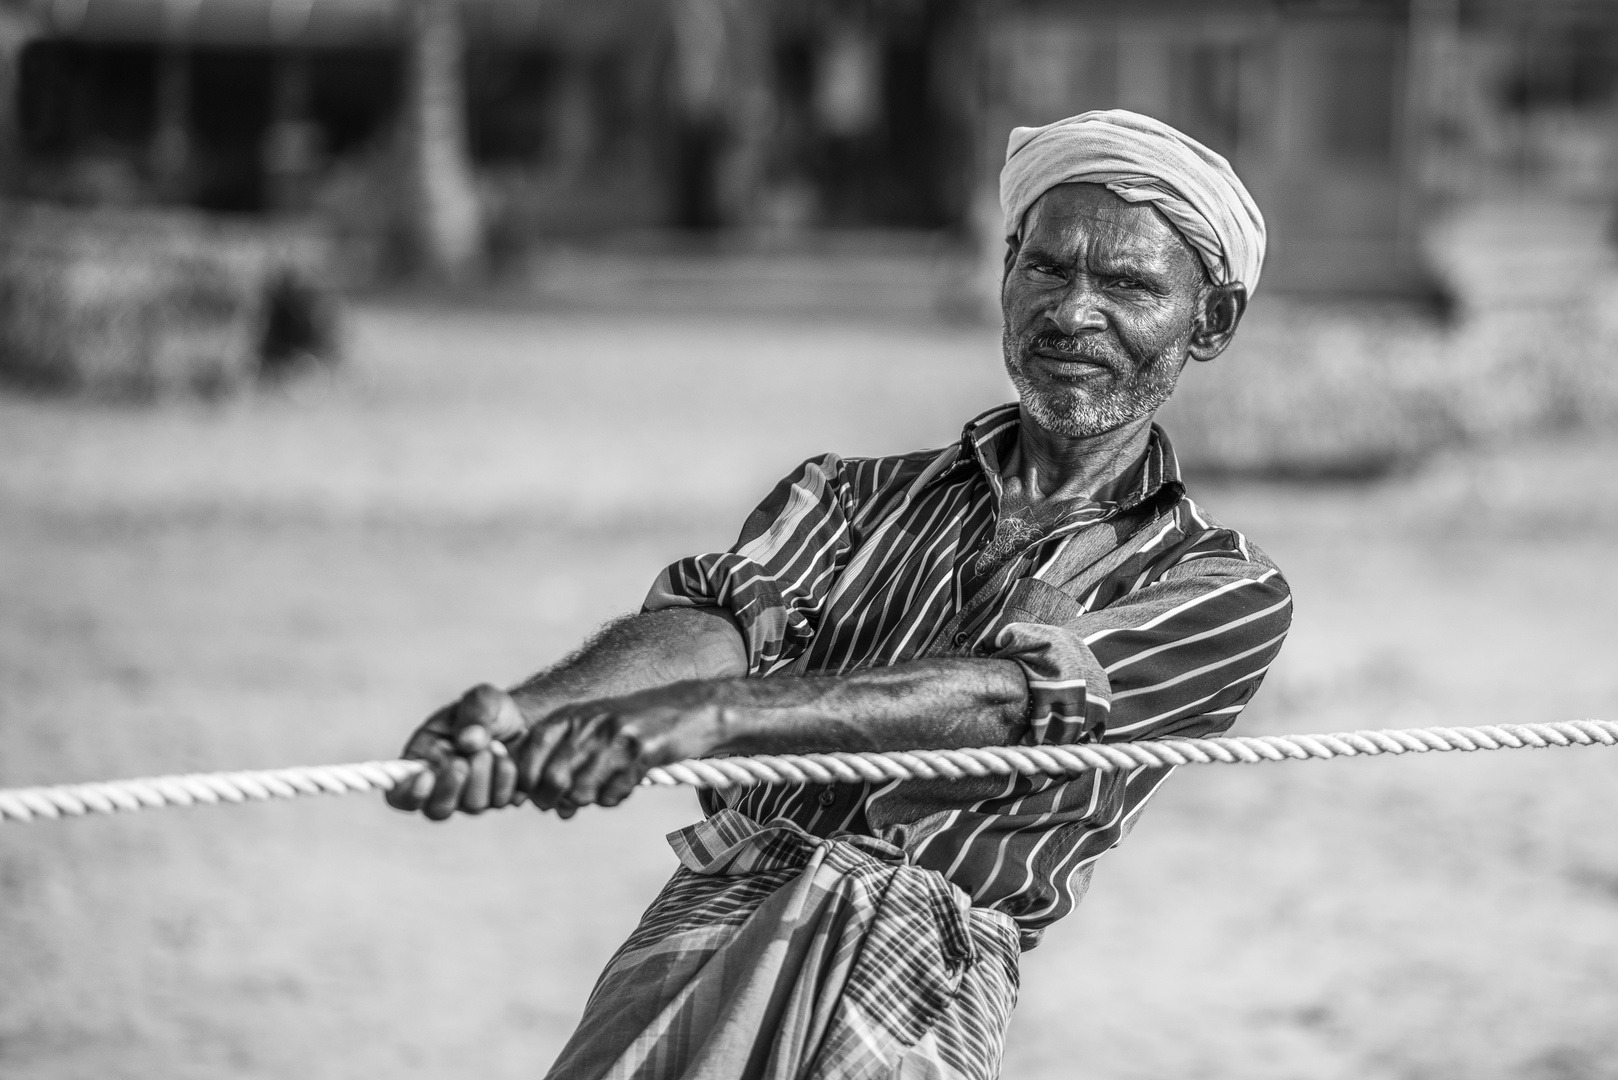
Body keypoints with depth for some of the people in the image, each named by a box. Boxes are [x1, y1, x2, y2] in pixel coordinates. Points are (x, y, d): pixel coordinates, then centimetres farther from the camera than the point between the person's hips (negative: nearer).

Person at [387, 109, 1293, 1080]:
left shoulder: (1225, 594, 10)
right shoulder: (853, 497, 21)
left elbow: (1014, 701, -9)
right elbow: (719, 620, 0)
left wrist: (713, 714, -26)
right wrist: (522, 712, -23)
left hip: (921, 988, -2)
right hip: (710, 918, 2)